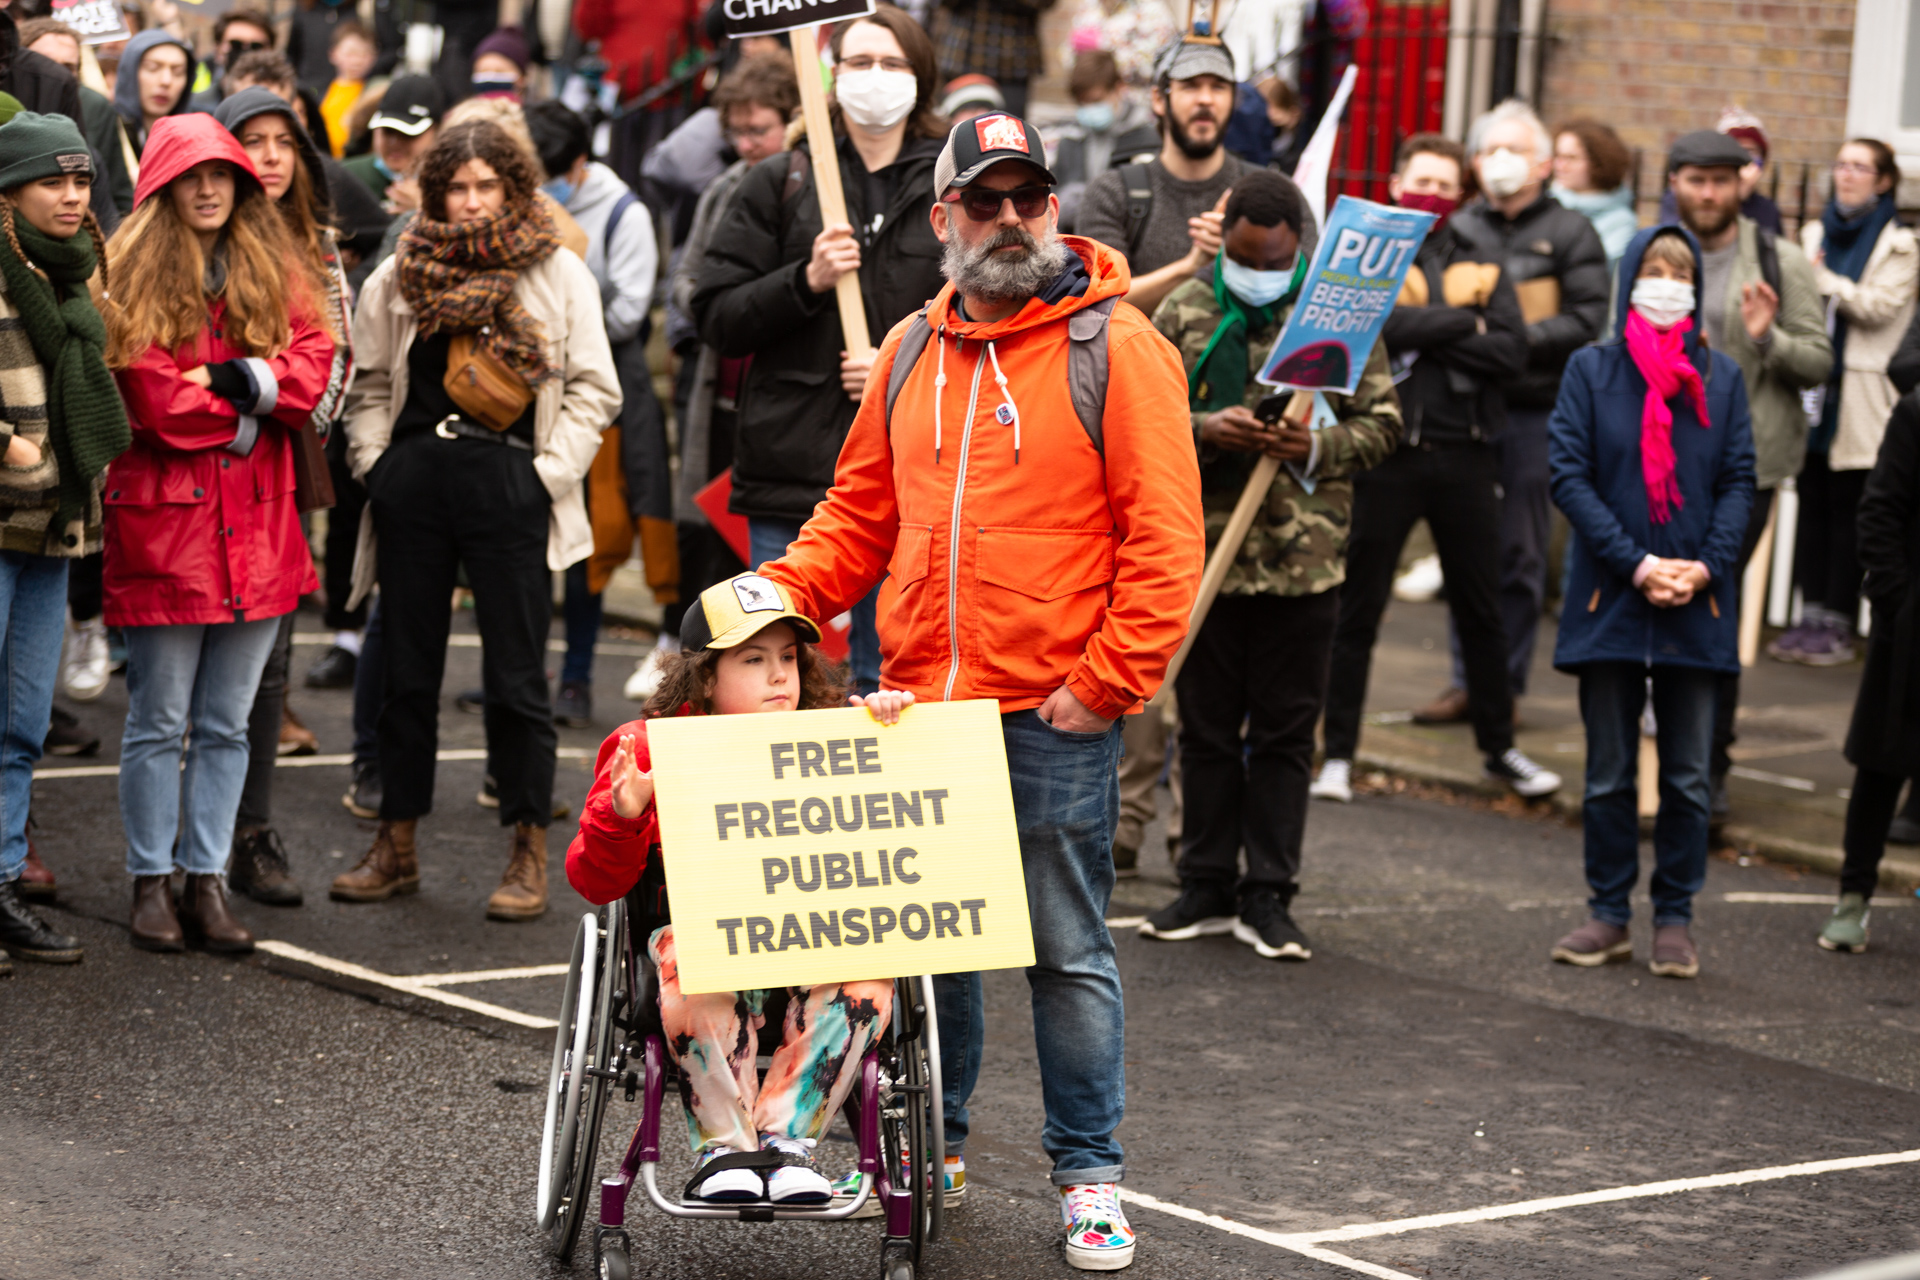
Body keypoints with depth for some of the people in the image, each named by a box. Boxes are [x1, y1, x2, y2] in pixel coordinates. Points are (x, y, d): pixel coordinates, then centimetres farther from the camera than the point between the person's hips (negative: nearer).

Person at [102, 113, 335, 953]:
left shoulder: (277, 275, 12)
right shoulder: (131, 280, -4)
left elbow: (314, 372, 0)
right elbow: (154, 402, -13)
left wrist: (239, 380, -14)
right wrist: (251, 408, -6)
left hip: (257, 527, 5)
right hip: (162, 518, -4)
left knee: (226, 724, 9)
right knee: (158, 720, 2)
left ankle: (207, 881, 16)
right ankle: (151, 883, 11)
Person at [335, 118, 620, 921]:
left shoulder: (558, 274, 5)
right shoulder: (400, 276, 11)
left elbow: (593, 388, 4)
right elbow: (367, 382, 17)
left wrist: (549, 473, -5)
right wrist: (376, 462, 4)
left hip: (508, 484, -3)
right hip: (415, 482, 3)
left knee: (517, 675, -1)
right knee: (407, 669, 9)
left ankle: (528, 855, 6)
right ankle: (396, 846, 18)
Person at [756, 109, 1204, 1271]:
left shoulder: (1116, 347, -5)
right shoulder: (913, 351, 13)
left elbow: (1163, 535, -8)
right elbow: (863, 513, 20)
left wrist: (1109, 682, -13)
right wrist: (779, 595, 4)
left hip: (1056, 716, -5)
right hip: (922, 702, 5)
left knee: (1068, 947, 2)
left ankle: (1091, 1174, 11)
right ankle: (932, 1142, 28)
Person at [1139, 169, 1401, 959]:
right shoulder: (1183, 314, 5)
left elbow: (1383, 423, 5)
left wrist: (1318, 448, -13)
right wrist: (1203, 432, -14)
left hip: (1305, 559, -1)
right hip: (1204, 552, 1)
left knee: (1286, 731, 4)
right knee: (1207, 726, 9)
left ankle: (1268, 896, 11)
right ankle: (1207, 887, 19)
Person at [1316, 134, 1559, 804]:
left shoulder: (1483, 267, 11)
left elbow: (1511, 353, -3)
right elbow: (1377, 325, -17)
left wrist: (1423, 335, -11)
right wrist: (1464, 324, -9)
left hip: (1465, 453, 3)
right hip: (1388, 452, -3)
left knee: (1482, 609, 12)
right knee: (1358, 606, 1)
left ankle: (1499, 745, 23)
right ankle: (1338, 751, 8)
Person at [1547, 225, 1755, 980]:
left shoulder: (1721, 378, 6)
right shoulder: (1591, 372, 1)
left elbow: (1739, 482, 4)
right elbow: (1570, 476, -5)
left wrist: (1706, 566, -11)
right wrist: (1636, 565, -14)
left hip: (1696, 604, 1)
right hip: (1609, 599, -1)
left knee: (1688, 775, 4)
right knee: (1609, 772, 6)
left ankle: (1675, 918, 13)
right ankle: (1610, 917, 15)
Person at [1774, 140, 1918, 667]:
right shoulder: (1815, 233, 16)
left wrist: (1824, 282, -12)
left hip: (1858, 396, -5)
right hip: (1811, 388, 5)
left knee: (1847, 508, -3)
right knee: (1812, 503, 5)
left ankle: (1837, 623, 1)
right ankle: (1812, 615, 10)